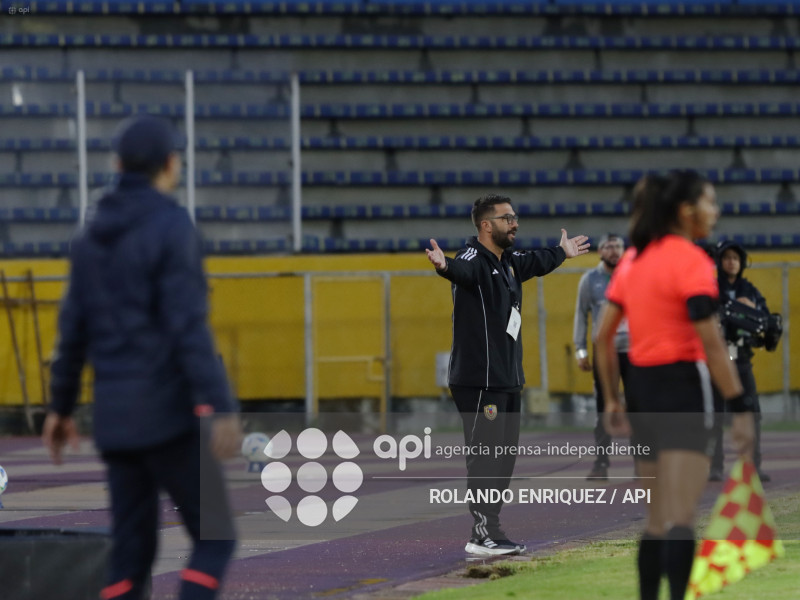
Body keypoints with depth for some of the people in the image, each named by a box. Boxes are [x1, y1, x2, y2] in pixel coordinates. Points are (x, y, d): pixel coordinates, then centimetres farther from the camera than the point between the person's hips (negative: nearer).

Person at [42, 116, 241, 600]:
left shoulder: (94, 234, 12)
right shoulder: (171, 225, -12)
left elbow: (73, 329, 16)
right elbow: (188, 327, -20)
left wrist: (62, 407, 25)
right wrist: (220, 408, -23)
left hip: (116, 415, 7)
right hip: (168, 412, -7)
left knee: (133, 551, 11)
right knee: (215, 538, 1)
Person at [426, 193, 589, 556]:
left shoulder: (508, 263, 16)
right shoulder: (474, 261, -14)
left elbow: (535, 263, 39)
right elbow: (463, 270, -39)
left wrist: (562, 252, 57)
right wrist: (444, 267, -62)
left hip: (508, 381, 10)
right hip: (479, 382, -10)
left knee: (504, 456, 12)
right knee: (484, 457, -9)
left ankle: (489, 532, 18)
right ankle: (482, 535, -7)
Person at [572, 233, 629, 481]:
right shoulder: (590, 279, 5)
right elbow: (581, 315, 8)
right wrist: (580, 350, 2)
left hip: (634, 350, 0)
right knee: (603, 409, 1)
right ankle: (600, 463, 2)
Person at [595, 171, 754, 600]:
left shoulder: (633, 259, 12)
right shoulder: (691, 261, -11)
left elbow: (603, 336, 14)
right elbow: (711, 343, -17)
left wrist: (612, 399, 20)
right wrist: (740, 408, -16)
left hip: (641, 384, 8)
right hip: (682, 385, -8)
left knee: (657, 519, 15)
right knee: (680, 520, -12)